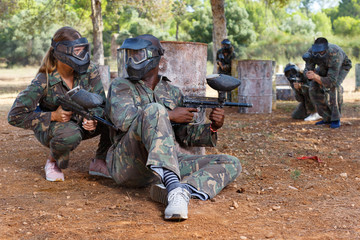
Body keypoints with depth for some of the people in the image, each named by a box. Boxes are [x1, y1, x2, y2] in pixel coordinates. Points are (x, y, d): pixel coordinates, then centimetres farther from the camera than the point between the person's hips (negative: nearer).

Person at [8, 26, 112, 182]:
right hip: (49, 127, -4)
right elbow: (15, 116, -21)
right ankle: (53, 161, -6)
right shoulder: (44, 81, -22)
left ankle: (100, 162, -2)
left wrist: (93, 118, -30)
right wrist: (53, 116, -28)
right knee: (71, 134, -40)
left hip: (81, 123, 4)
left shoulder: (90, 71, -12)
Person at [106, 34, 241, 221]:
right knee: (154, 110, -29)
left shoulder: (172, 92, 22)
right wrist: (169, 116, -8)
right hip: (127, 166, -4)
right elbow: (123, 119, -9)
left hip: (168, 164, 5)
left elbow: (183, 135, 21)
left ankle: (183, 190, -40)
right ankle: (174, 188, -47)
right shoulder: (120, 86, 11)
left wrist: (212, 128, 1)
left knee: (231, 164, -8)